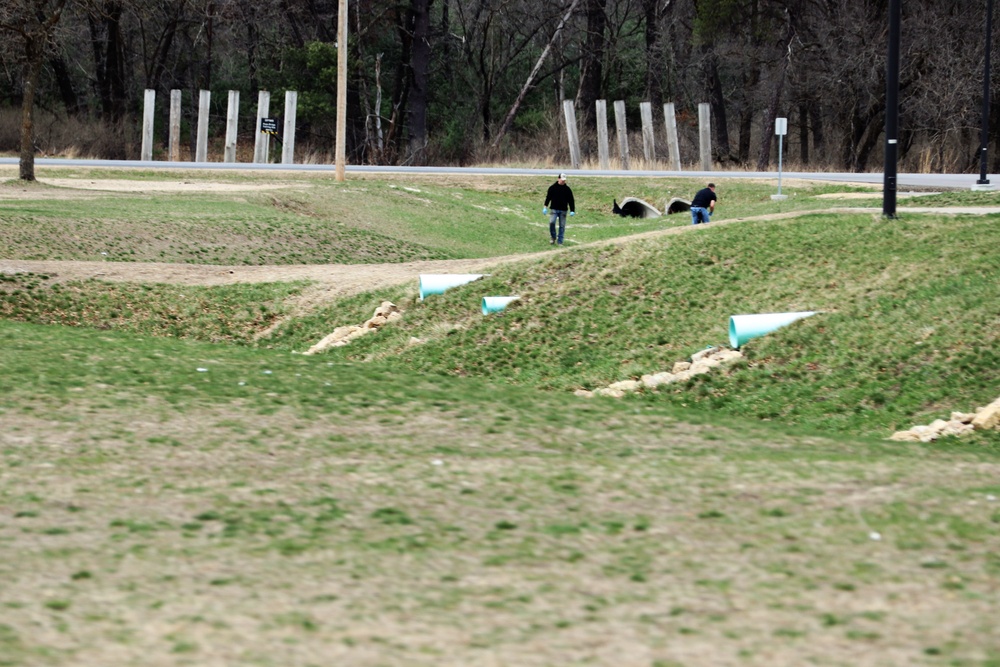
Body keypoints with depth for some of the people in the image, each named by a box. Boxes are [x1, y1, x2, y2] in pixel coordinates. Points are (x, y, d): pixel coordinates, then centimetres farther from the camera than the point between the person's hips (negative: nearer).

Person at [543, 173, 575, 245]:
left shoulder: (567, 189, 5)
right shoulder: (552, 188, 1)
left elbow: (571, 200, 7)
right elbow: (548, 198, 3)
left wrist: (572, 210, 0)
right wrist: (545, 207, -6)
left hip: (563, 210, 1)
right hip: (554, 209, -1)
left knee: (562, 226, 1)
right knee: (552, 222, -18)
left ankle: (559, 241, 8)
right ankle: (553, 237, 5)